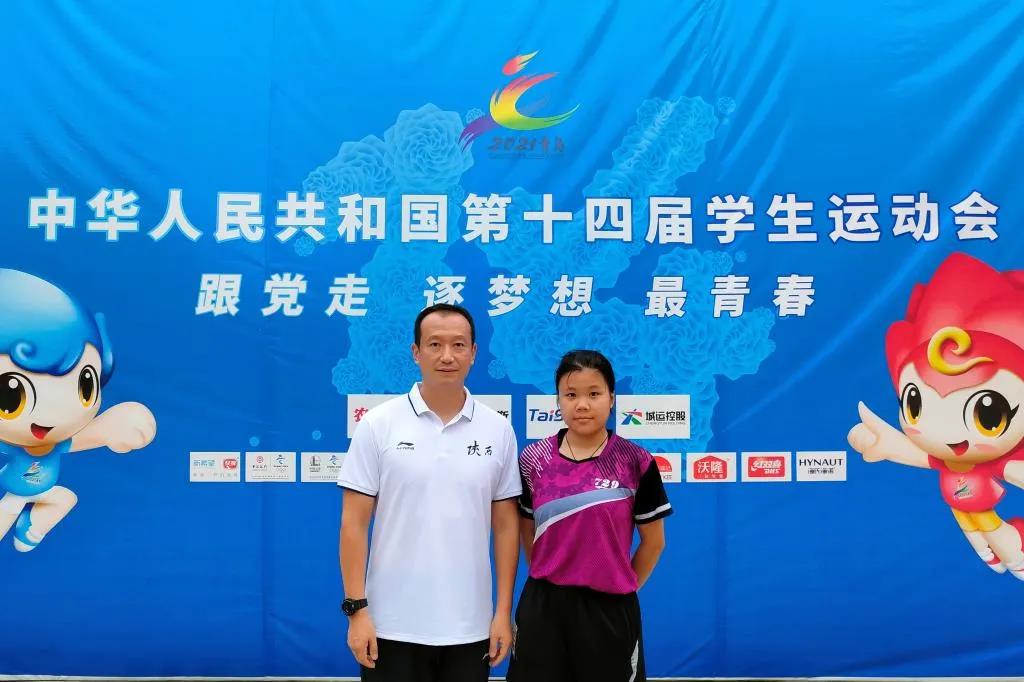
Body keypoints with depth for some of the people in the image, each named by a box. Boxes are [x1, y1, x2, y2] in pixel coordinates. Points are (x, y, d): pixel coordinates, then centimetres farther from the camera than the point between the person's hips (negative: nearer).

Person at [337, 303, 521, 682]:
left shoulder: (498, 430, 2)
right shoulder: (378, 424, -4)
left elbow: (506, 525, 5)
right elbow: (354, 523, -4)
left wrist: (503, 612, 2)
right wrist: (357, 608, -8)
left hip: (470, 629, 2)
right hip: (392, 626, -2)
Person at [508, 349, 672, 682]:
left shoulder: (636, 463, -6)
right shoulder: (533, 460, -1)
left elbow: (653, 541, 2)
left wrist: (624, 587, 6)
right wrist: (551, 579, 10)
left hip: (609, 609, -1)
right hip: (543, 607, 2)